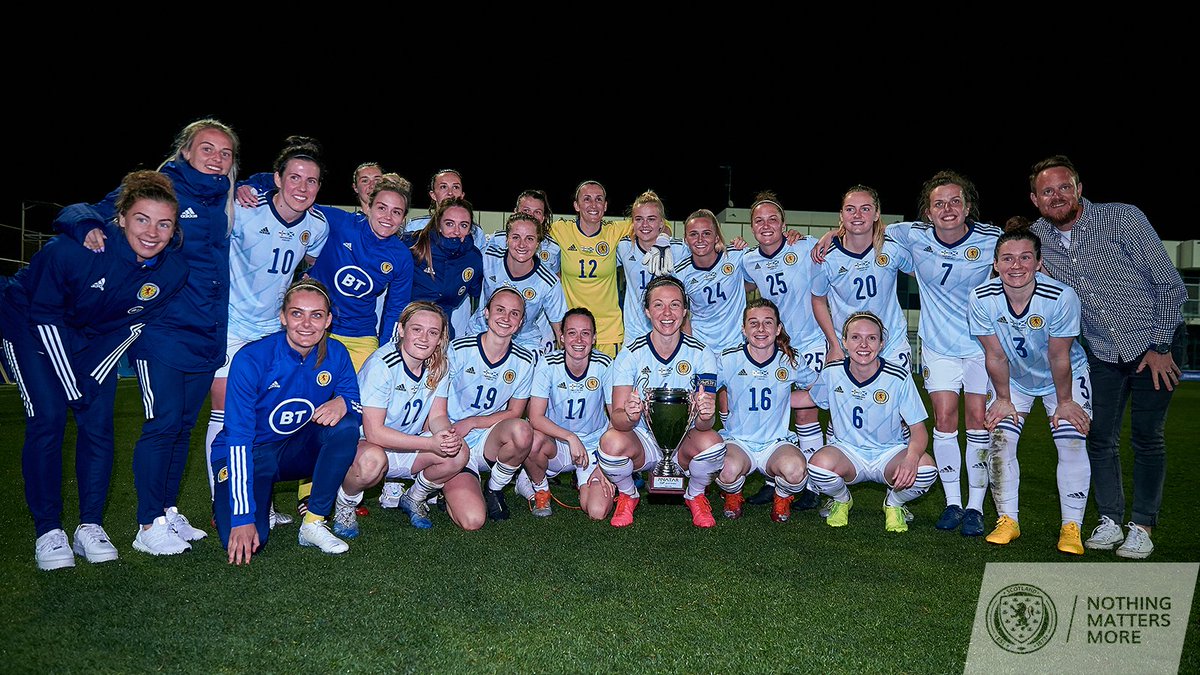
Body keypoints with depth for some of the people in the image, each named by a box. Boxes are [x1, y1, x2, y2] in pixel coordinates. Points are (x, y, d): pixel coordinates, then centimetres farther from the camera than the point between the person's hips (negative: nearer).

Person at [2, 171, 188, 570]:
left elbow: (132, 325, -8)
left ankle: (90, 526, 7)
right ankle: (48, 532, -2)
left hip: (95, 338, 3)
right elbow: (44, 313, -23)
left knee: (98, 422, -5)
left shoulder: (173, 271, -22)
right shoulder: (74, 249, -33)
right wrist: (74, 389, -21)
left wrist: (90, 382, -12)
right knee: (47, 418, -12)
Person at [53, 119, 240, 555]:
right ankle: (149, 526, 3)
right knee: (163, 423, -8)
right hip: (162, 330, -5)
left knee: (184, 424, 12)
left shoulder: (230, 199, 12)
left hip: (209, 333, 5)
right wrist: (89, 228, -26)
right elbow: (86, 214, -2)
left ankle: (168, 511, 24)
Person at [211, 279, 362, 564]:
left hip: (297, 450, 4)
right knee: (244, 542, -26)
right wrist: (242, 519, -30)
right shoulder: (251, 359, -23)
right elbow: (238, 439, -25)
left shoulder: (336, 355, -11)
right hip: (248, 453, -4)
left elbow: (361, 409, -4)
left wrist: (343, 403, -31)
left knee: (346, 427, -26)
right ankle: (244, 504, 12)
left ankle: (313, 524, -14)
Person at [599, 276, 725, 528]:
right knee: (611, 441, -32)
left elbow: (705, 423, -16)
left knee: (713, 442, -31)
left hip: (684, 443, 1)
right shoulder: (630, 355, -11)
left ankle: (695, 495, 4)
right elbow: (617, 418, -19)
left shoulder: (701, 354, -10)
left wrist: (705, 415, -41)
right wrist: (630, 416, -44)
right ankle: (627, 495, 4)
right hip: (643, 442, 0)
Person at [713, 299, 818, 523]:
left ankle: (782, 497, 7)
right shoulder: (728, 360, -4)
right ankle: (733, 495, 5)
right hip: (737, 440, -1)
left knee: (795, 469, -33)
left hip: (777, 442, 1)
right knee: (729, 470, -35)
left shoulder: (791, 361, 0)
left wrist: (784, 399, 6)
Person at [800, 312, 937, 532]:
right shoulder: (832, 373, -8)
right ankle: (842, 500, 6)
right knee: (820, 463, -34)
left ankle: (894, 504, 5)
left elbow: (918, 429, -14)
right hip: (848, 451, 1)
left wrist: (911, 458, -35)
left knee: (925, 469, -33)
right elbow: (810, 397, 15)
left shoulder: (899, 378, -15)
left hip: (890, 452, -1)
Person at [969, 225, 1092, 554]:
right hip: (1013, 378, 2)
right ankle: (1007, 521, 8)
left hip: (1065, 376, -1)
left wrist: (1064, 402, -11)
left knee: (1072, 443, -11)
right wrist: (1003, 399, -6)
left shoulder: (1061, 297, -32)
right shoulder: (981, 298, -26)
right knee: (1000, 440, -7)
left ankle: (1071, 528, 2)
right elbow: (996, 356, -15)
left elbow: (1059, 358, -21)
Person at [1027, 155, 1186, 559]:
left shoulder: (1123, 218, -15)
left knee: (1146, 437, -2)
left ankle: (1142, 528, 8)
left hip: (1157, 344, -4)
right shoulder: (1037, 238, -4)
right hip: (1103, 352, 4)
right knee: (1099, 438, 2)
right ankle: (1109, 522, 16)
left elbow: (1170, 285, -12)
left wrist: (1160, 347, -12)